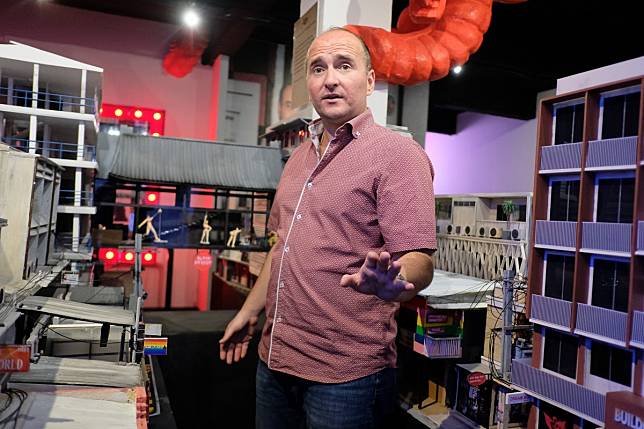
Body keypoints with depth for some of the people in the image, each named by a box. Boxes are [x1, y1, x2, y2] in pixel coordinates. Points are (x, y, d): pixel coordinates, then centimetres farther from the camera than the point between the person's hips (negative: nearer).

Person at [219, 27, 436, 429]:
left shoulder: (397, 153, -12)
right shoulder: (300, 156, 11)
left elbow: (419, 261, -20)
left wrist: (389, 284, -41)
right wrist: (250, 310, 20)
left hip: (346, 374, -7)